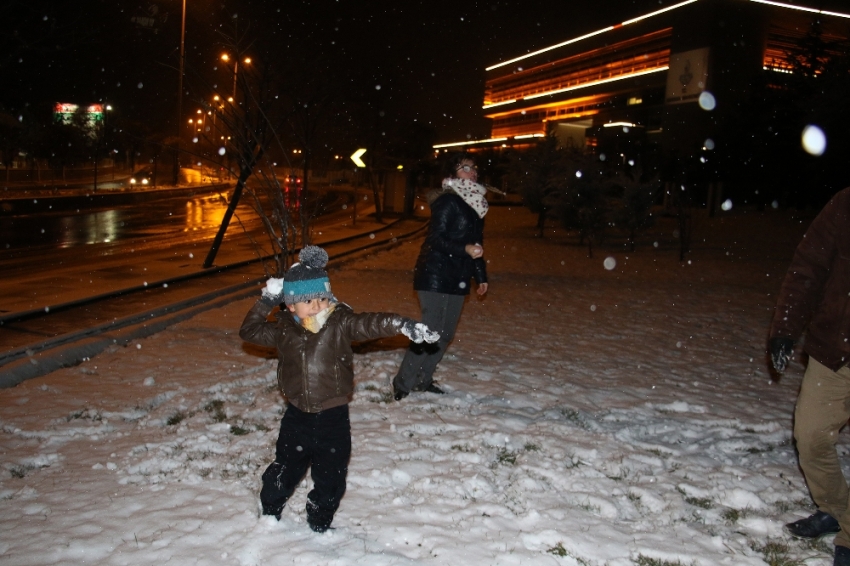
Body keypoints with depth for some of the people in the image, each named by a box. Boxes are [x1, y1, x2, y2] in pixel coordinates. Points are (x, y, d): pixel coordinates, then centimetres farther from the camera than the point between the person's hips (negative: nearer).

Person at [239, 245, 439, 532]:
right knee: (284, 472, 18)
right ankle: (270, 515, 43)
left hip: (333, 419, -1)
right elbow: (249, 331, 12)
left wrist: (400, 324, -43)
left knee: (330, 481, 13)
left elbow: (370, 324, -26)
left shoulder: (341, 324, -11)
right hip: (297, 416, 2)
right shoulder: (283, 330, -1)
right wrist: (266, 302, 3)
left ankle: (320, 525, 36)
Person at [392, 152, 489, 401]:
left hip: (457, 279, 8)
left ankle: (423, 380, 21)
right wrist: (465, 249, -28)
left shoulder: (475, 203, 15)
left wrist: (481, 276, 20)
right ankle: (403, 384, -1)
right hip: (435, 276, -8)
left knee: (445, 333, 9)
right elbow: (436, 238, -16)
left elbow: (476, 242, 21)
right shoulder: (448, 200, -11)